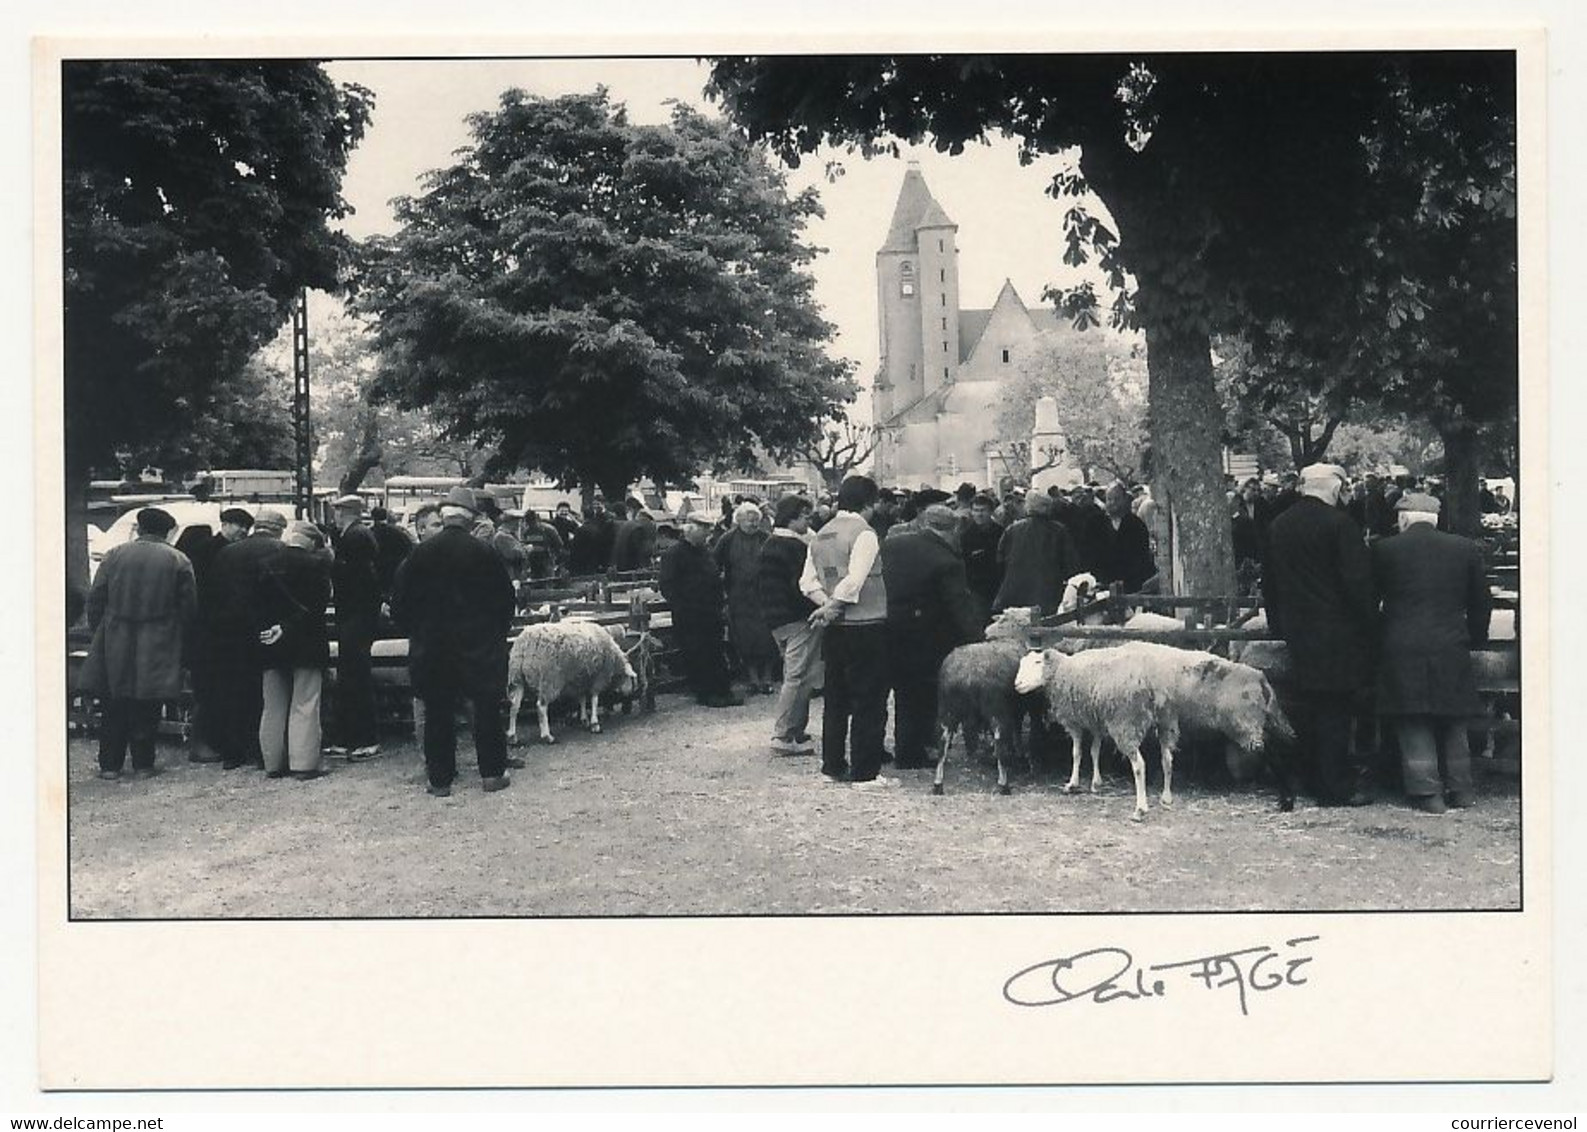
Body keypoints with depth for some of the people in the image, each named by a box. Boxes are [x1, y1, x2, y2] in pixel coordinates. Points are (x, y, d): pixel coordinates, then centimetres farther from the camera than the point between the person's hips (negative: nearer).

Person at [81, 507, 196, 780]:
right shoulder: (178, 560, -1)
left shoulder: (115, 555, 2)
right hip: (157, 649, -1)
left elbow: (95, 599, 2)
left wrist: (99, 631, 12)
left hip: (114, 647, 1)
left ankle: (110, 764, 13)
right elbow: (189, 606, -1)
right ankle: (143, 765, 8)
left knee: (113, 709, 10)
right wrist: (173, 632, 13)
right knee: (146, 710, 6)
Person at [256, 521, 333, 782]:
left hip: (272, 647, 4)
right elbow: (317, 605, -15)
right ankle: (304, 763, -1)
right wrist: (289, 627, -14)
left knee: (273, 708, 12)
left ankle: (274, 764, 17)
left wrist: (274, 628, 1)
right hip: (306, 643, -4)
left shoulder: (267, 565, 2)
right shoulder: (317, 565, -9)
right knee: (305, 706, 1)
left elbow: (257, 605, 2)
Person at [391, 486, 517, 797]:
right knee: (487, 708, 9)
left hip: (431, 645, 1)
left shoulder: (420, 553, -4)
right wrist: (497, 633, 13)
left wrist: (416, 634, 14)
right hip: (478, 644, -1)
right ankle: (492, 773, 12)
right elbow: (505, 600, -1)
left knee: (437, 712, 7)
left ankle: (440, 779, 10)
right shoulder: (484, 553, -7)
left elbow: (400, 602, 1)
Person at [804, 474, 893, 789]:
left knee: (836, 699, 14)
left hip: (835, 630, 7)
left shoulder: (821, 536, 10)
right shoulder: (864, 534, -13)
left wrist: (828, 607, -1)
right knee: (869, 702, -1)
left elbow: (808, 581, 7)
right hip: (866, 627, -7)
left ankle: (833, 766, 20)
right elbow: (853, 582, -21)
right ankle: (865, 773, 1)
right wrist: (832, 607, -9)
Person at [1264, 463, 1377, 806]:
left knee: (1306, 707, 14)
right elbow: (1358, 581, -15)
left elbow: (1271, 584, 14)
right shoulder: (1338, 523, -14)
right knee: (1336, 709, -1)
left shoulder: (1278, 526, 7)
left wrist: (1280, 624, 21)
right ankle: (1335, 788, 4)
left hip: (1297, 633, 6)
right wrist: (1368, 623, -6)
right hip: (1337, 633, -6)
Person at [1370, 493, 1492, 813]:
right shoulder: (1465, 549, 5)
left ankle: (1427, 792, 1)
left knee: (1414, 726, 2)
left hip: (1402, 651, -3)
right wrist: (1474, 639, 24)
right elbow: (1481, 603, 11)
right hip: (1452, 650, 3)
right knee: (1453, 725, 15)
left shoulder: (1384, 549, -3)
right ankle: (1460, 789, 20)